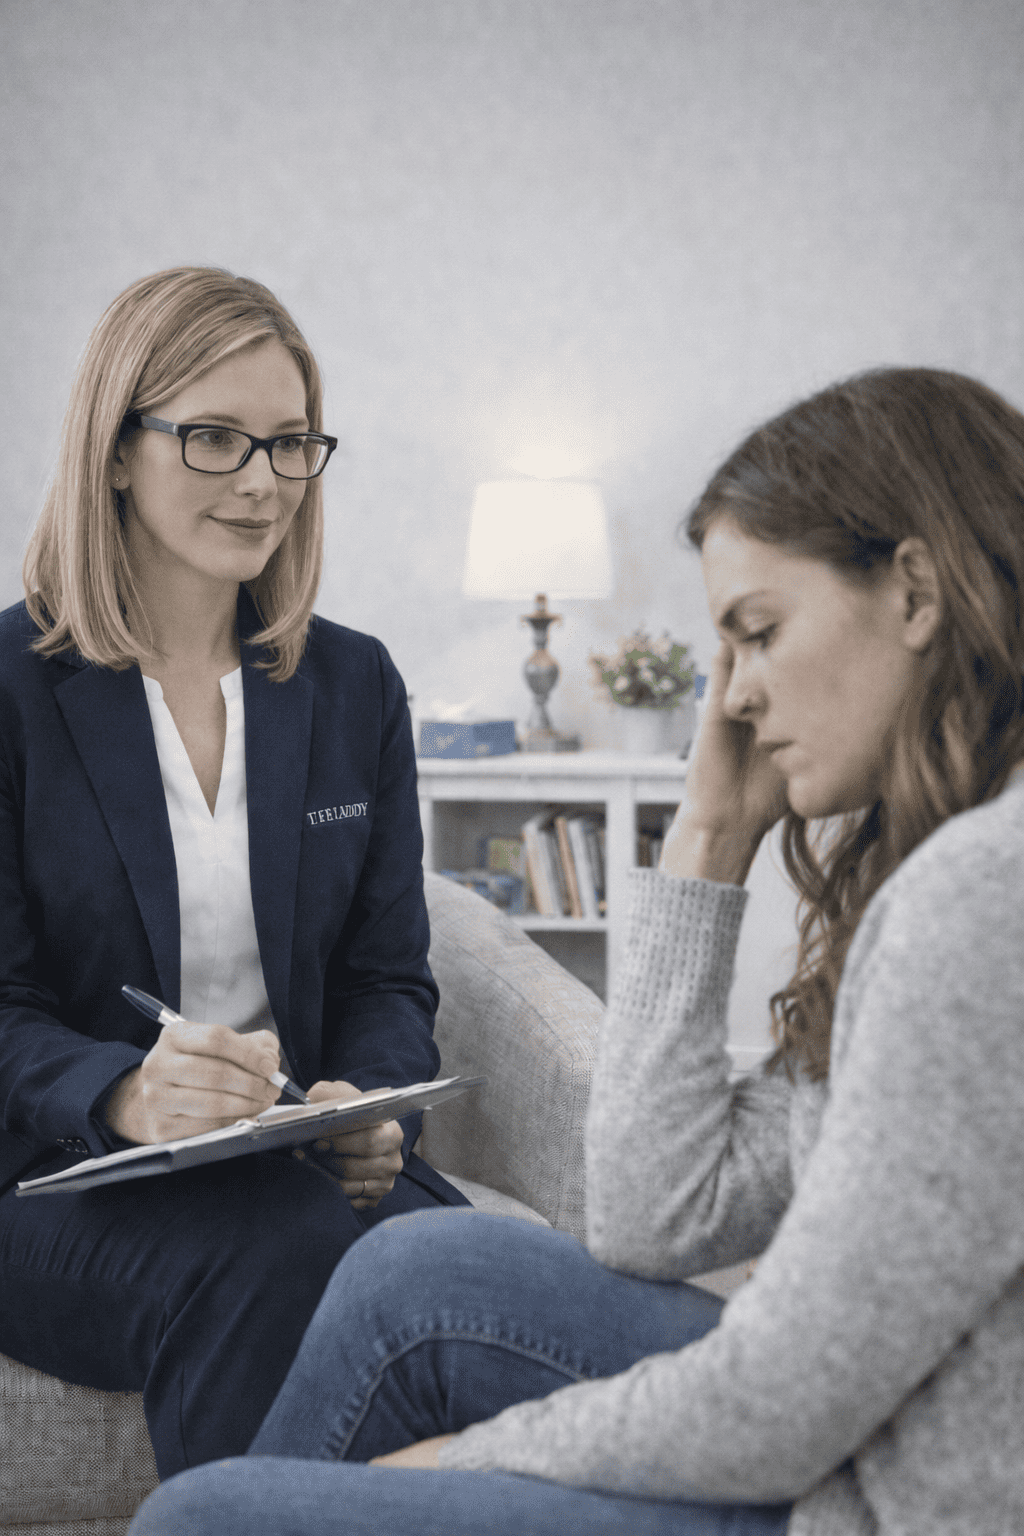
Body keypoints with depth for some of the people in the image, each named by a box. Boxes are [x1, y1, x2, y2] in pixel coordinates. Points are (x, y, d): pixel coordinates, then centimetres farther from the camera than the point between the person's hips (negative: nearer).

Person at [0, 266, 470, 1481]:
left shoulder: (354, 685, 12)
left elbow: (389, 977, 11)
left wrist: (370, 1107, -12)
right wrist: (126, 1096, -27)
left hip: (310, 1167, 3)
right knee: (275, 1256, -35)